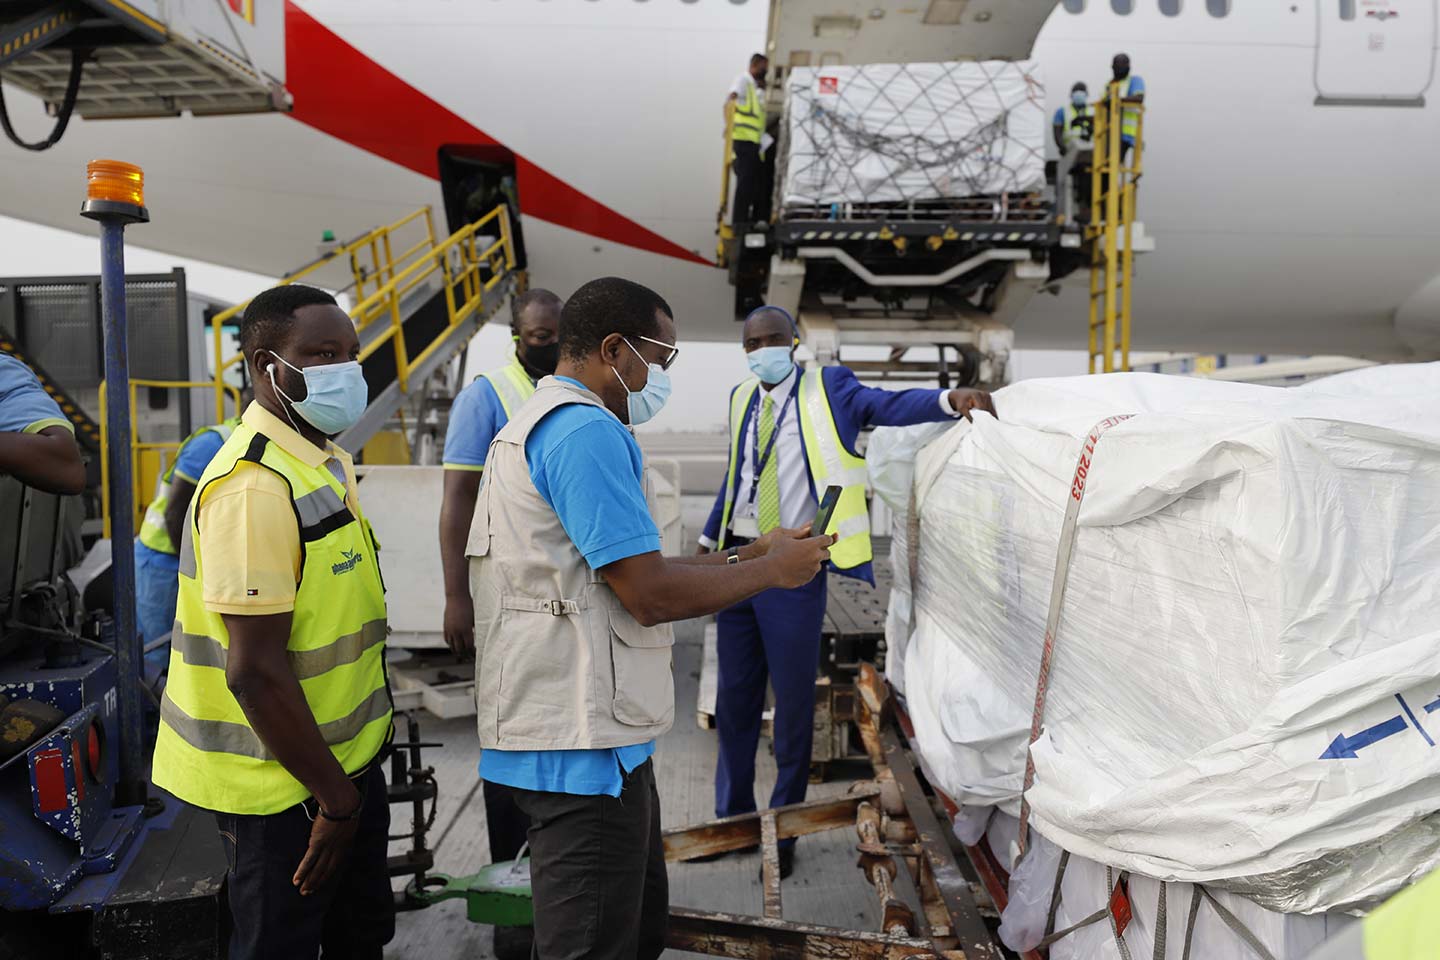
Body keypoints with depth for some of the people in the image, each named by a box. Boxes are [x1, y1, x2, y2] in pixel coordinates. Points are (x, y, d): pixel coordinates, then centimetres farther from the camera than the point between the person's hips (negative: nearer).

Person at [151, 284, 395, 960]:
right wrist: (333, 796, -18)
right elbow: (254, 670, -27)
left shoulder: (324, 460, 7)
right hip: (284, 784, -9)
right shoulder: (256, 484, -25)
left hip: (344, 756, 9)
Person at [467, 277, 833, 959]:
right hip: (581, 742, -11)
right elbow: (651, 595, -22)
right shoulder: (587, 430, -17)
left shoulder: (544, 422, 18)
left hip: (587, 728, 11)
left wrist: (749, 552, 12)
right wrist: (772, 569, -7)